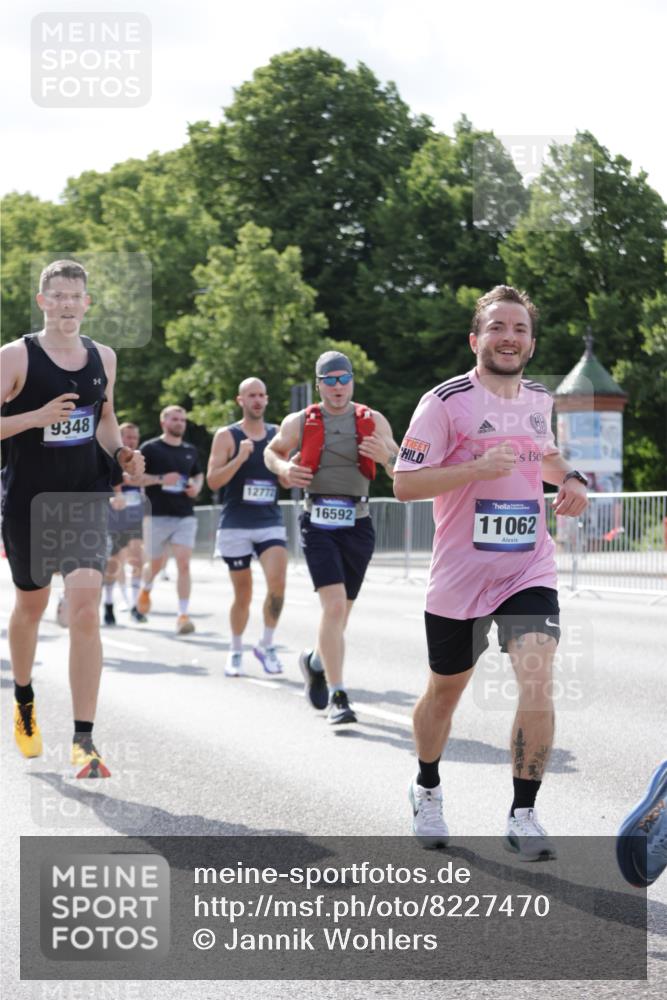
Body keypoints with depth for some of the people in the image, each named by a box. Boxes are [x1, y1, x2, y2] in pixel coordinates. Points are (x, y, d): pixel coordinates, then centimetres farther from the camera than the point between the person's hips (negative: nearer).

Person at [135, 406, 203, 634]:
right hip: (157, 515, -2)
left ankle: (183, 615, -9)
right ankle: (145, 589, 45)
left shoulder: (190, 451, 12)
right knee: (155, 564, 11)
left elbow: (199, 474, 27)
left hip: (185, 516, 2)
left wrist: (197, 486, 4)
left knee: (183, 564, -10)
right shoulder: (150, 448, -1)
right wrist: (160, 479, -18)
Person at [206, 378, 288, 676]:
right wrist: (240, 458, -20)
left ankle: (267, 644, -4)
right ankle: (236, 652, 24)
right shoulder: (226, 436, 0)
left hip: (270, 523, 2)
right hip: (235, 525, -2)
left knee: (277, 581, -20)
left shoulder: (277, 434, 9)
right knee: (243, 594, 5)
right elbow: (213, 480, -8)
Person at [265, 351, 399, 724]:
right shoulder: (299, 423, 5)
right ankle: (338, 697, -15)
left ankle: (316, 661, 44)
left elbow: (402, 472, 8)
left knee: (341, 611, 12)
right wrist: (284, 468, 0)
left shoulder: (374, 421, 6)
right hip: (319, 523, -2)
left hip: (358, 524, 2)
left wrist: (386, 456, -14)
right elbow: (272, 451, 22)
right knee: (334, 606, -18)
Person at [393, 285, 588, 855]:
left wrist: (569, 478, 8)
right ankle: (428, 790, 41)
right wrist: (477, 469, -24)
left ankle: (523, 815, -4)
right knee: (445, 690, 14)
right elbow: (404, 484, -13)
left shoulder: (540, 399, 8)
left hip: (529, 569, 3)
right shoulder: (445, 401, -10)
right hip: (460, 574, -3)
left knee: (537, 680, -17)